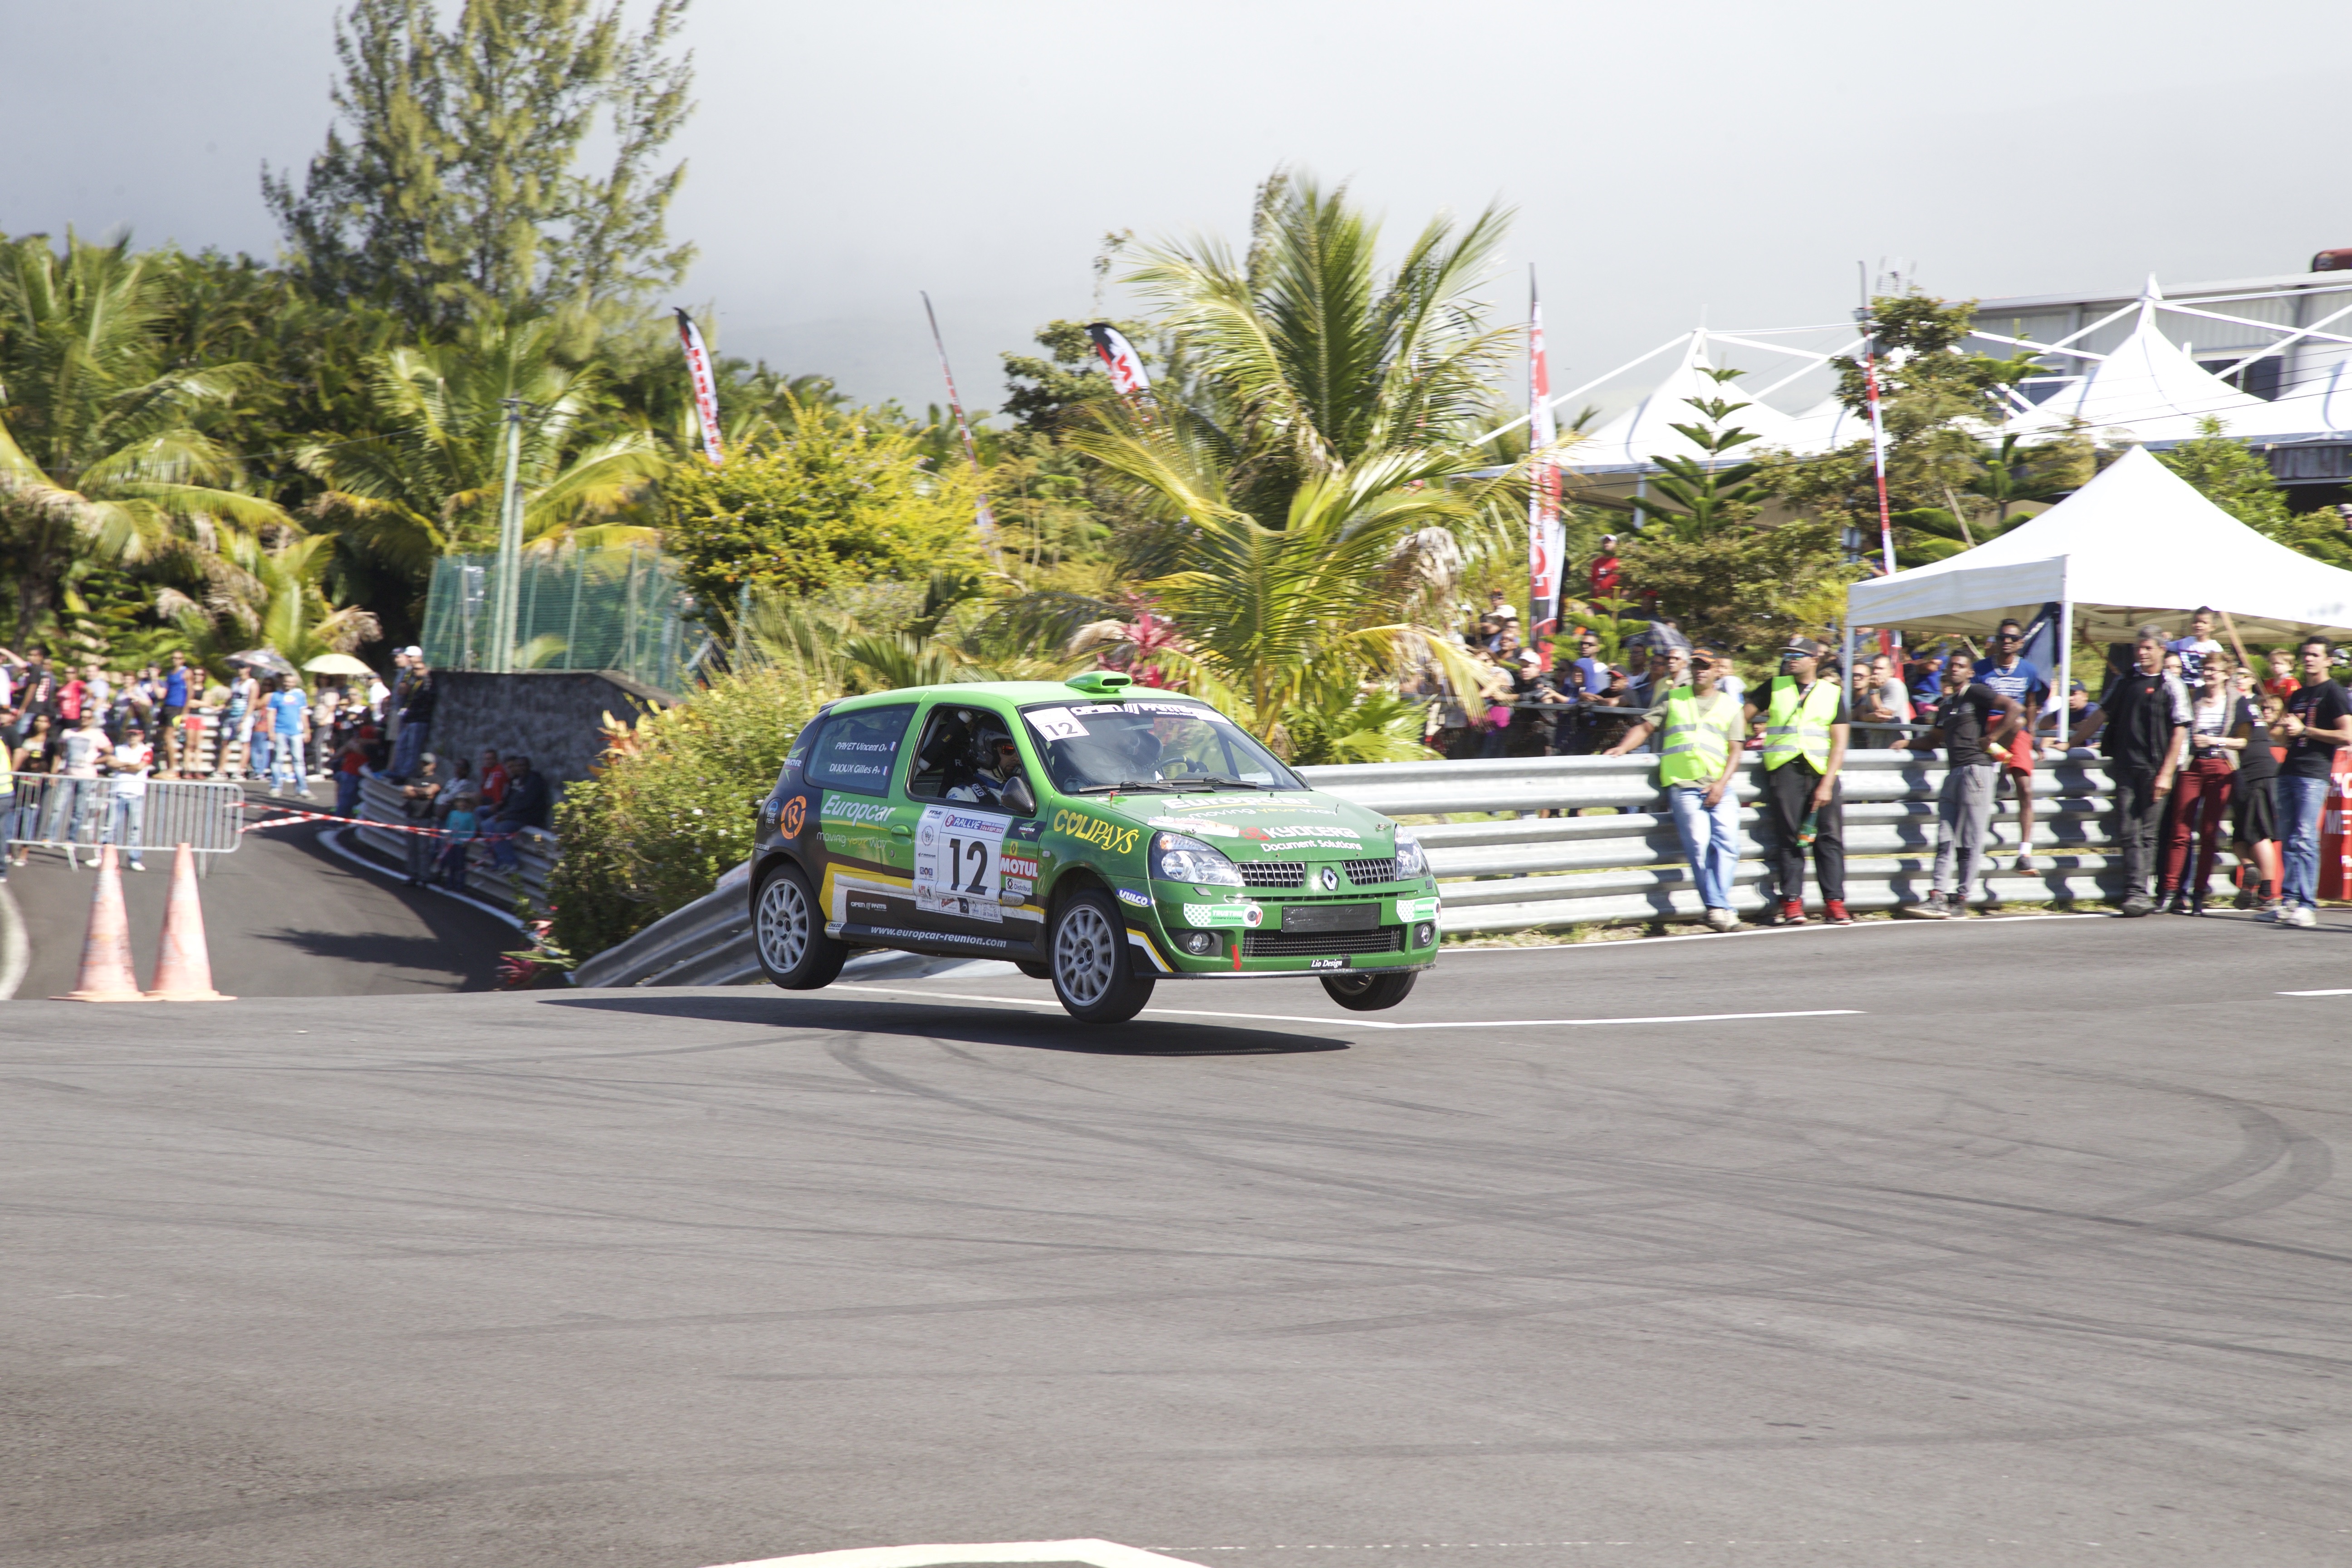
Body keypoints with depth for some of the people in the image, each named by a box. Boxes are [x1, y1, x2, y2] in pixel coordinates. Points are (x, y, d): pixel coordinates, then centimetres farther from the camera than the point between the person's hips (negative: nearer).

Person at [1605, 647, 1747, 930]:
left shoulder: (1729, 705, 17)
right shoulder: (1672, 698, 16)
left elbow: (1735, 750, 10)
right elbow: (1646, 727, 12)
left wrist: (1722, 783, -4)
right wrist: (1622, 748, -6)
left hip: (1720, 787, 2)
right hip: (1683, 784, -2)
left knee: (1727, 843, -14)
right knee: (1699, 843, -17)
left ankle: (1718, 907, -11)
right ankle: (1719, 908, -15)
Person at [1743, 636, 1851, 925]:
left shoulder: (1832, 693, 9)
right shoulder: (1775, 688, 13)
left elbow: (1839, 744, 2)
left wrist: (1827, 784, -8)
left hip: (1822, 771, 0)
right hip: (1784, 769, 0)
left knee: (1830, 837, -6)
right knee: (1789, 838, -5)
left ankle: (1834, 904, -5)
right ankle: (1791, 903, -4)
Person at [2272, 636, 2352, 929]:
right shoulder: (2297, 695, 22)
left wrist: (2304, 730, -11)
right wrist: (2285, 728, 10)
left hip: (2314, 775, -8)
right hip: (2289, 771, 8)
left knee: (2304, 840, -14)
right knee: (2288, 839, 5)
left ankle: (2307, 906, -17)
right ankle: (2290, 900, 6)